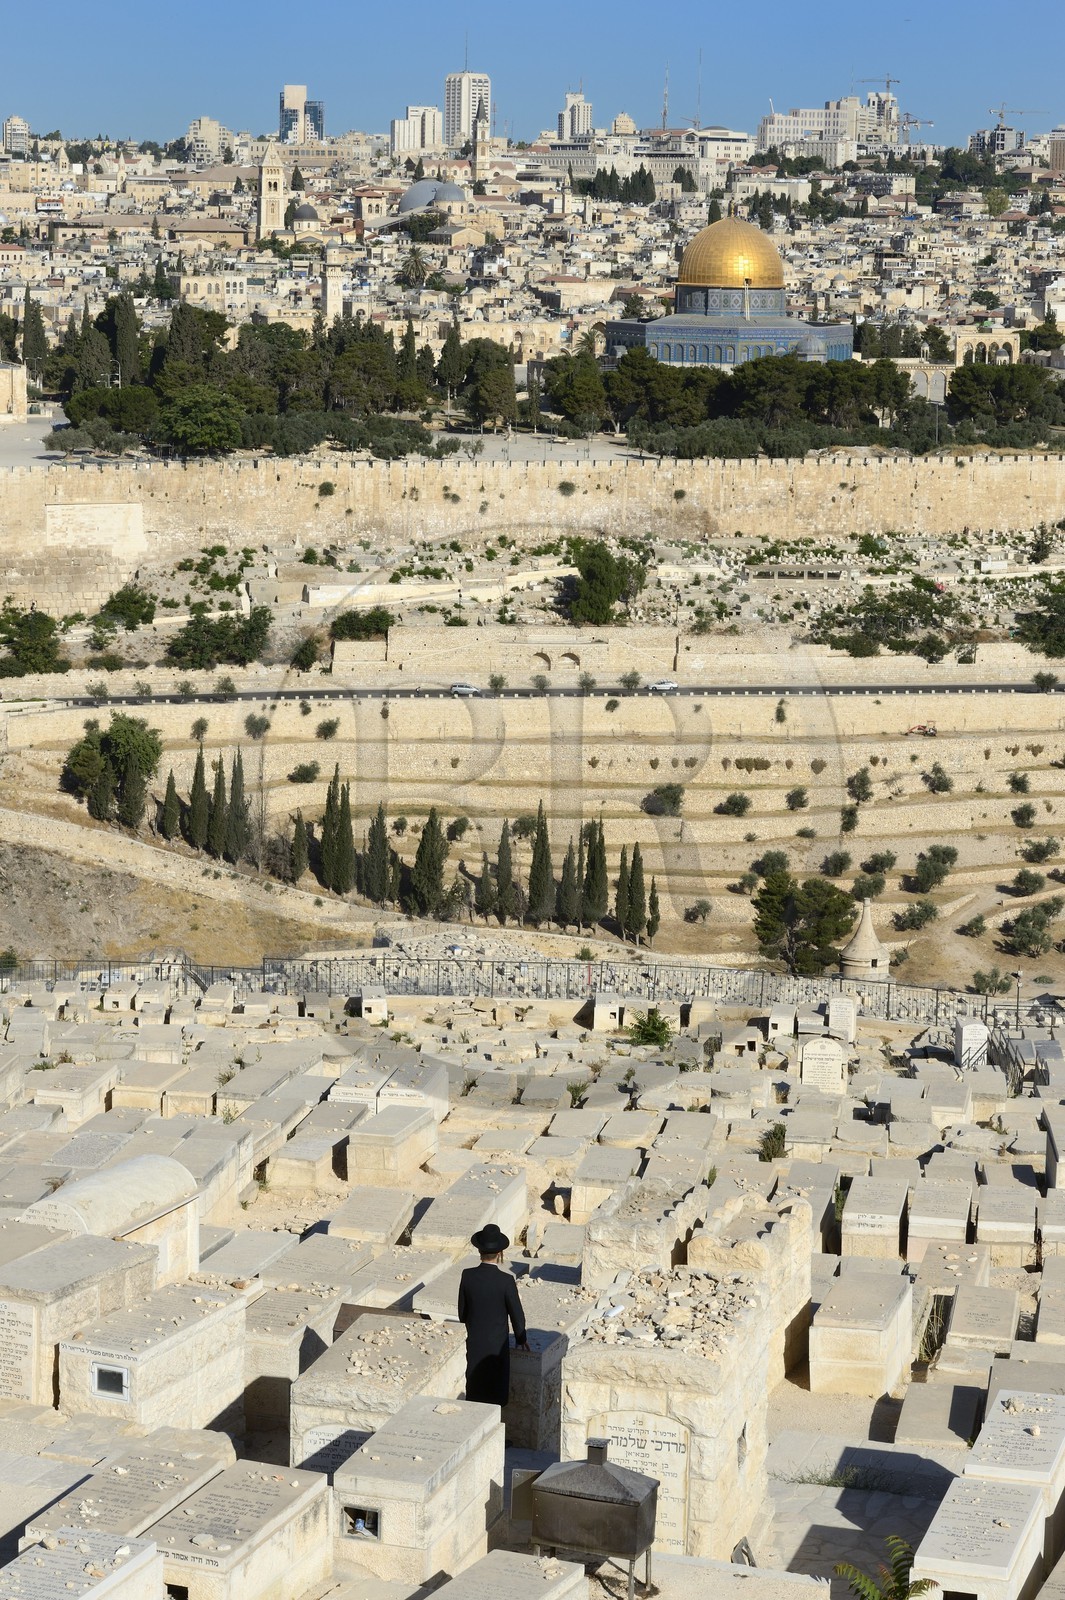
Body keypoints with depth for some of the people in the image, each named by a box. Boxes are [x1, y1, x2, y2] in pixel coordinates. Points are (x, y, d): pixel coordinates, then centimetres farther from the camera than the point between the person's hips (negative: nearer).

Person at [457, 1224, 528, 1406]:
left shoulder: (467, 1276, -10)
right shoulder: (506, 1281, -19)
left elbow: (462, 1310, 1)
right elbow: (516, 1313, -10)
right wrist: (521, 1338, 7)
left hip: (474, 1341, 3)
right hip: (497, 1343, -3)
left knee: (475, 1387, 16)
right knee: (496, 1393, 10)